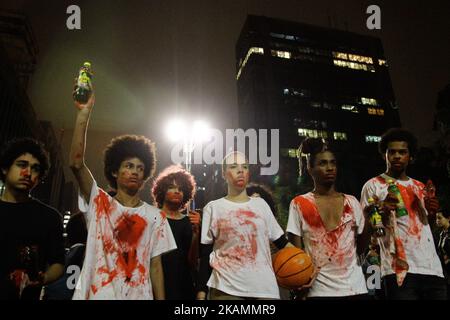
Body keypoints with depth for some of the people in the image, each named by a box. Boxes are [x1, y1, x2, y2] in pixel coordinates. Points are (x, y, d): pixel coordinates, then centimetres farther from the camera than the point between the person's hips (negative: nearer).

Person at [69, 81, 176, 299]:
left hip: (138, 295, 1)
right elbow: (76, 163, -12)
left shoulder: (155, 216, 5)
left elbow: (155, 265, 4)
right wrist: (84, 113, -18)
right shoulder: (98, 202, 1)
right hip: (95, 294, -1)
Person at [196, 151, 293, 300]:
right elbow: (205, 255, 2)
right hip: (227, 289, -2)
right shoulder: (213, 208, 3)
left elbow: (281, 241, 13)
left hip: (265, 288, 3)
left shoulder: (261, 204, 10)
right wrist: (201, 293, -3)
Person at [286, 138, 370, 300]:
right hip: (320, 289, -3)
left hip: (355, 287, 3)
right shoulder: (299, 204, -4)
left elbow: (360, 248, 7)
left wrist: (368, 219, -7)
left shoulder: (352, 202, 5)